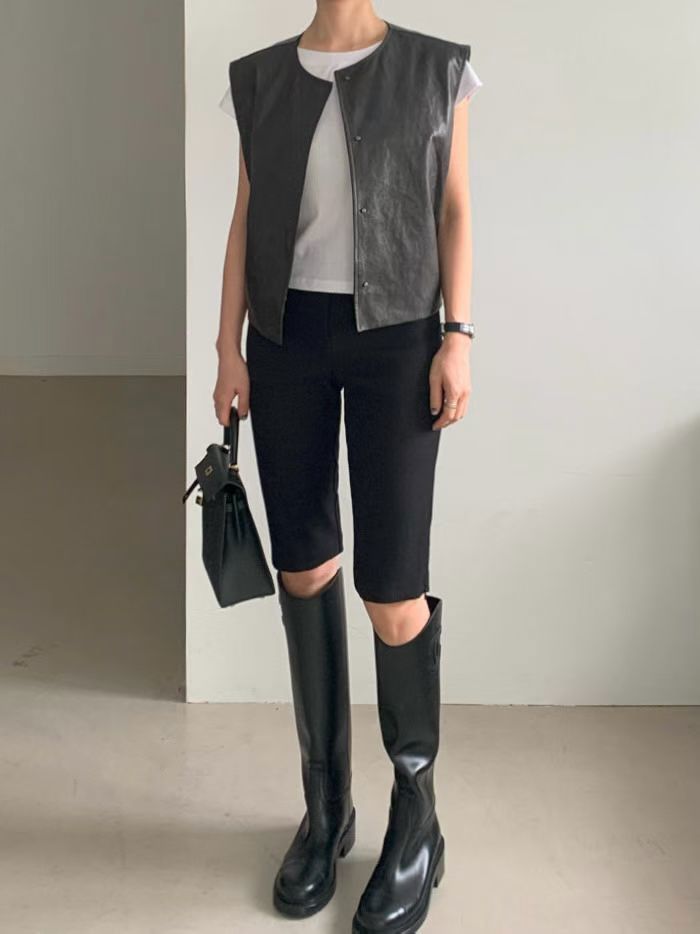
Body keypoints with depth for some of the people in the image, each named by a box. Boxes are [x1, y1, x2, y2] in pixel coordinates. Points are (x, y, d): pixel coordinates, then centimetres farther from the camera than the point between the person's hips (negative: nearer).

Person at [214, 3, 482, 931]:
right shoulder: (259, 80, 10)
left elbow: (454, 210, 3)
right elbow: (246, 222, 9)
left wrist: (459, 335, -7)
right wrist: (229, 347, 3)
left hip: (394, 335, -3)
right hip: (286, 336, 3)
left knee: (392, 587, -7)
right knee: (303, 569, 5)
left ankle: (415, 813, 15)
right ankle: (326, 804, 21)